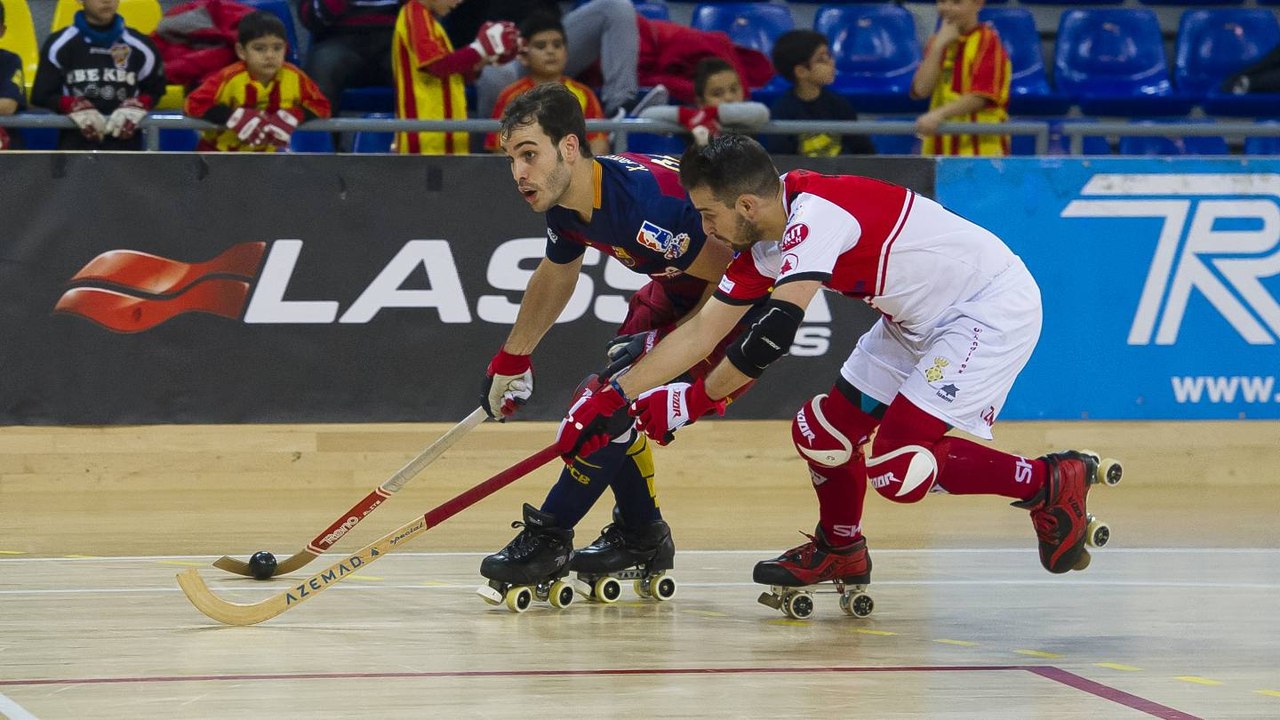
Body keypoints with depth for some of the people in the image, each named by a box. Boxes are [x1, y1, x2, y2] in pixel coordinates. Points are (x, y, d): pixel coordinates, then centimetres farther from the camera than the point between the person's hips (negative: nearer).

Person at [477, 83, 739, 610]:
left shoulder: (648, 196, -36)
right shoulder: (564, 207, -8)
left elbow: (730, 277, -26)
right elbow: (555, 277, 15)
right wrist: (512, 360, 23)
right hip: (678, 287, 9)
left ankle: (548, 540, -8)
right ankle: (640, 537, 26)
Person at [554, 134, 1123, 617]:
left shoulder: (816, 214, -28)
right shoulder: (765, 245, 1)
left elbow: (776, 332, -34)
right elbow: (702, 330, 7)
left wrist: (696, 400, -22)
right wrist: (611, 399, 5)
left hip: (992, 308, -10)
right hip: (920, 321, 10)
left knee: (897, 468, -16)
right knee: (821, 432, 9)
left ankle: (1054, 485, -1)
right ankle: (839, 550, 34)